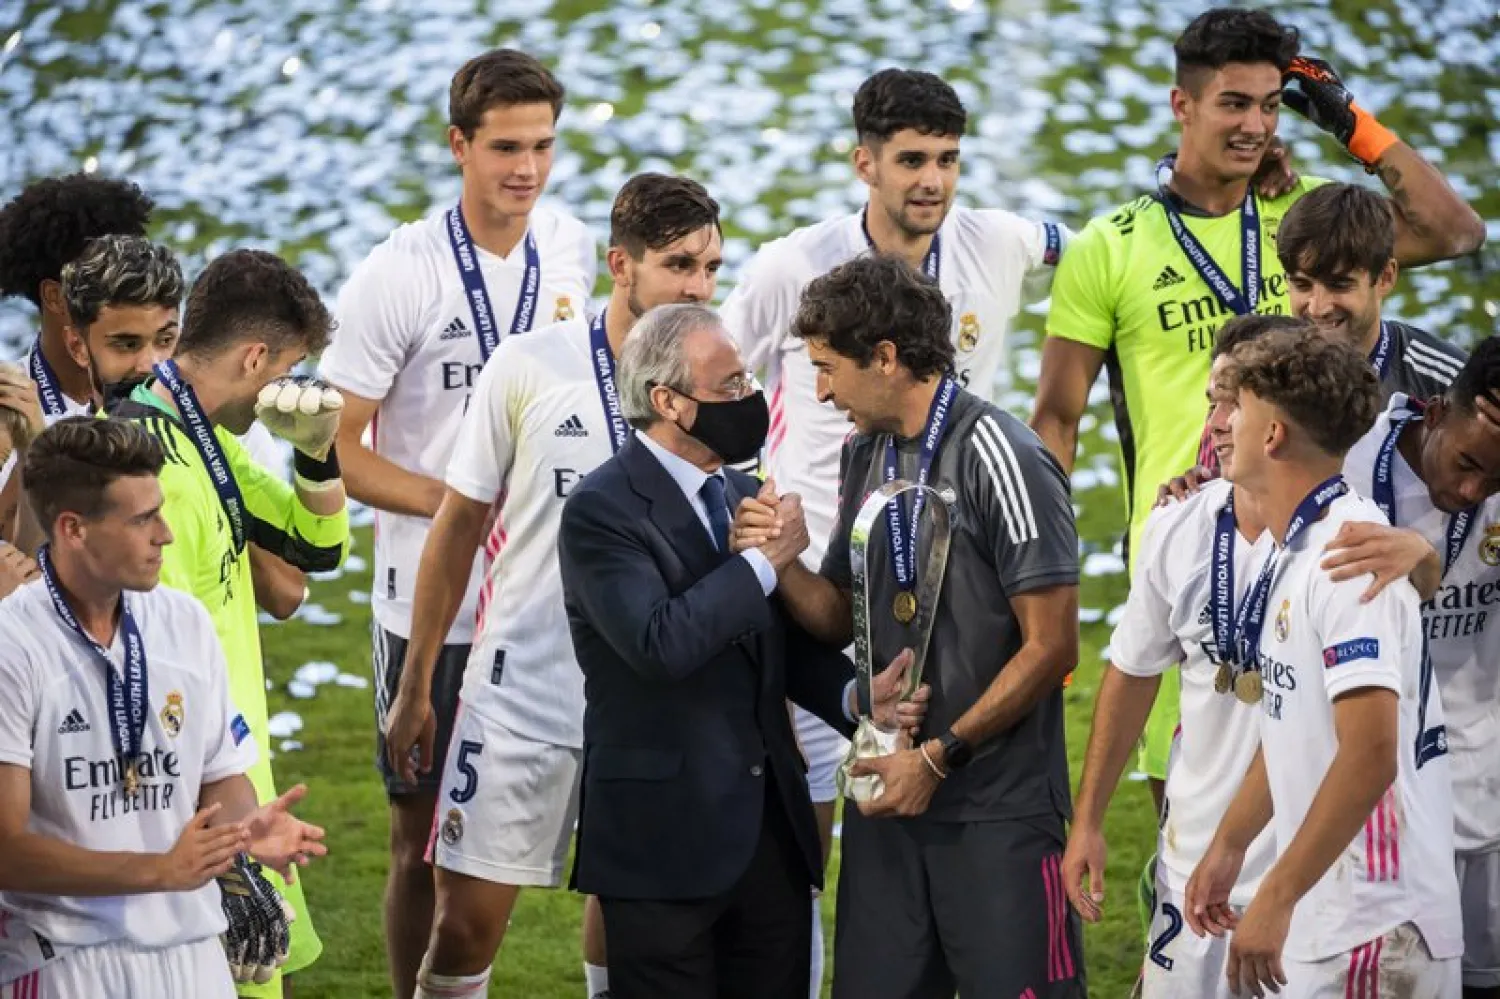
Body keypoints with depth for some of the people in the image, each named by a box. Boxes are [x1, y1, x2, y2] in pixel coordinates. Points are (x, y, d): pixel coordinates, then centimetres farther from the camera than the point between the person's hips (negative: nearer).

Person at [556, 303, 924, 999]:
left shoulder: (746, 496, 13)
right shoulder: (600, 510, -11)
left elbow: (795, 646, 14)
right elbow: (659, 642, -26)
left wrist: (860, 696, -6)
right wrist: (766, 560, -16)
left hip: (772, 831, 7)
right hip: (665, 839, -7)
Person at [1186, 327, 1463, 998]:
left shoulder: (1350, 553, -18)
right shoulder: (1290, 554, 12)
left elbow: (1371, 755, -25)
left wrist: (1276, 898, -24)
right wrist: (1228, 847, 26)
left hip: (1374, 929, -9)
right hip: (1313, 927, 9)